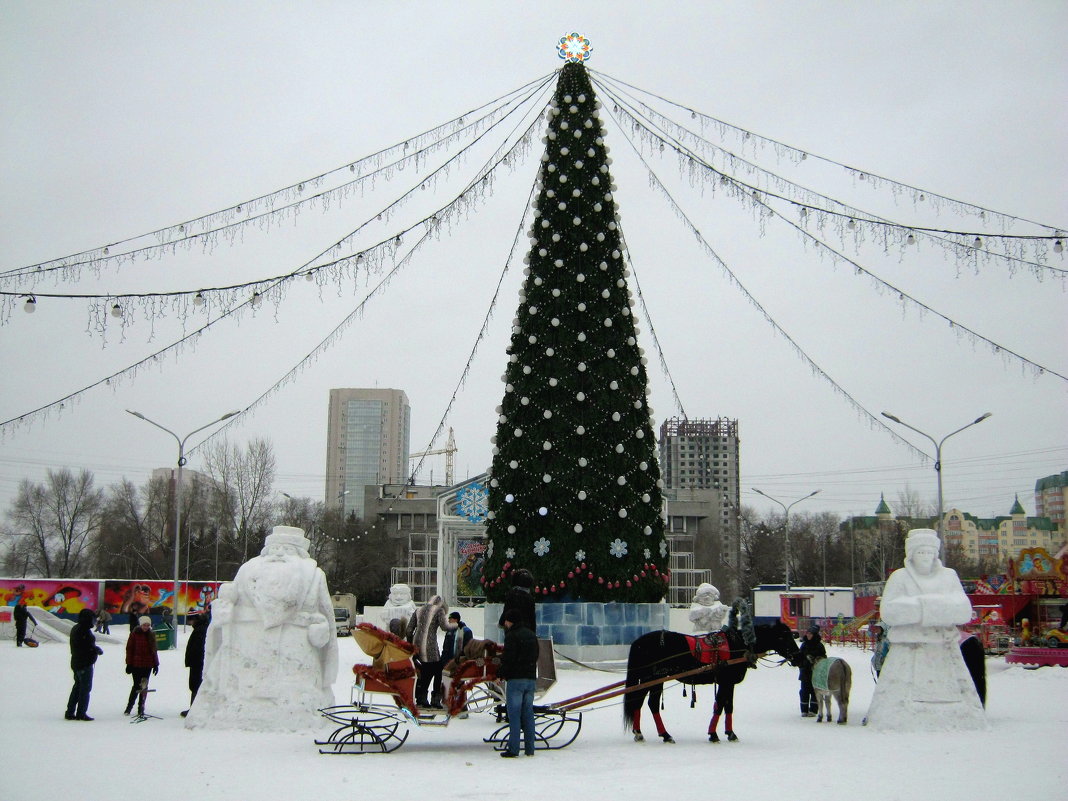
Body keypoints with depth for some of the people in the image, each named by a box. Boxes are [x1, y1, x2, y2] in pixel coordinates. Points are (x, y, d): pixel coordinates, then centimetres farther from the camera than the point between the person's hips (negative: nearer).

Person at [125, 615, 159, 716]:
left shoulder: (151, 634, 7)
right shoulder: (135, 634, -4)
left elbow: (154, 650, 13)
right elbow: (129, 649, -3)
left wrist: (156, 664, 11)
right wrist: (129, 664, -6)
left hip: (148, 665, 4)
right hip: (136, 665, -3)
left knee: (144, 687, 5)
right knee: (137, 686, -3)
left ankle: (141, 709, 13)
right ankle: (129, 706, 16)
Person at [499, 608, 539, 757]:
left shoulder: (512, 635, -9)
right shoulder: (532, 635, 15)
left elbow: (508, 657, -15)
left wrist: (500, 674, -5)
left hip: (515, 678, -7)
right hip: (531, 678, 7)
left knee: (514, 713, -4)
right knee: (528, 713, 10)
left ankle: (513, 748, -7)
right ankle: (529, 749, 10)